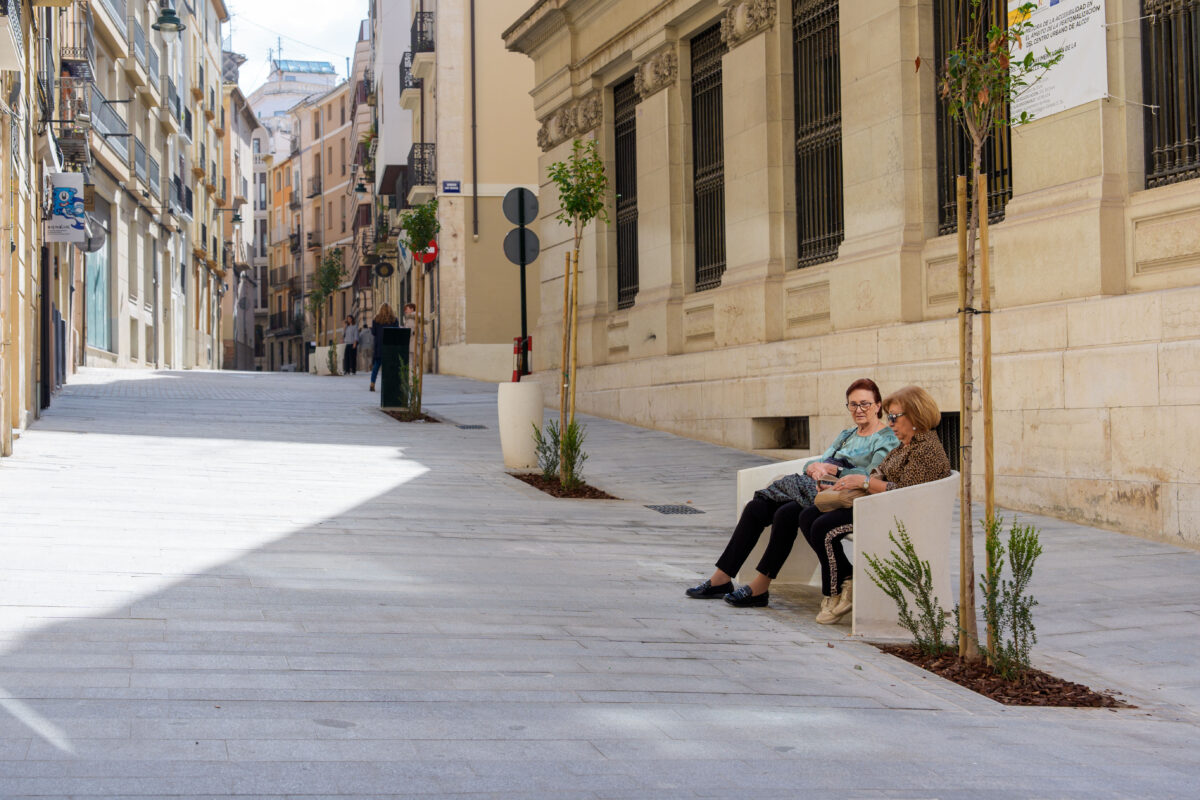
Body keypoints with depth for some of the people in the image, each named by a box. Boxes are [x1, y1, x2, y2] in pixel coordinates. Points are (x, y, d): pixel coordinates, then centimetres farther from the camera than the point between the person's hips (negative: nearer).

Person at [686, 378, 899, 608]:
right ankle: (721, 578, -13)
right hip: (813, 488, 8)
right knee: (755, 507, -12)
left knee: (786, 513, -33)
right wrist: (816, 467, -2)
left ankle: (760, 587, -27)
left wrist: (832, 469, -8)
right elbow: (822, 461, 22)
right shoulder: (846, 435, 28)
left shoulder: (886, 439, 2)